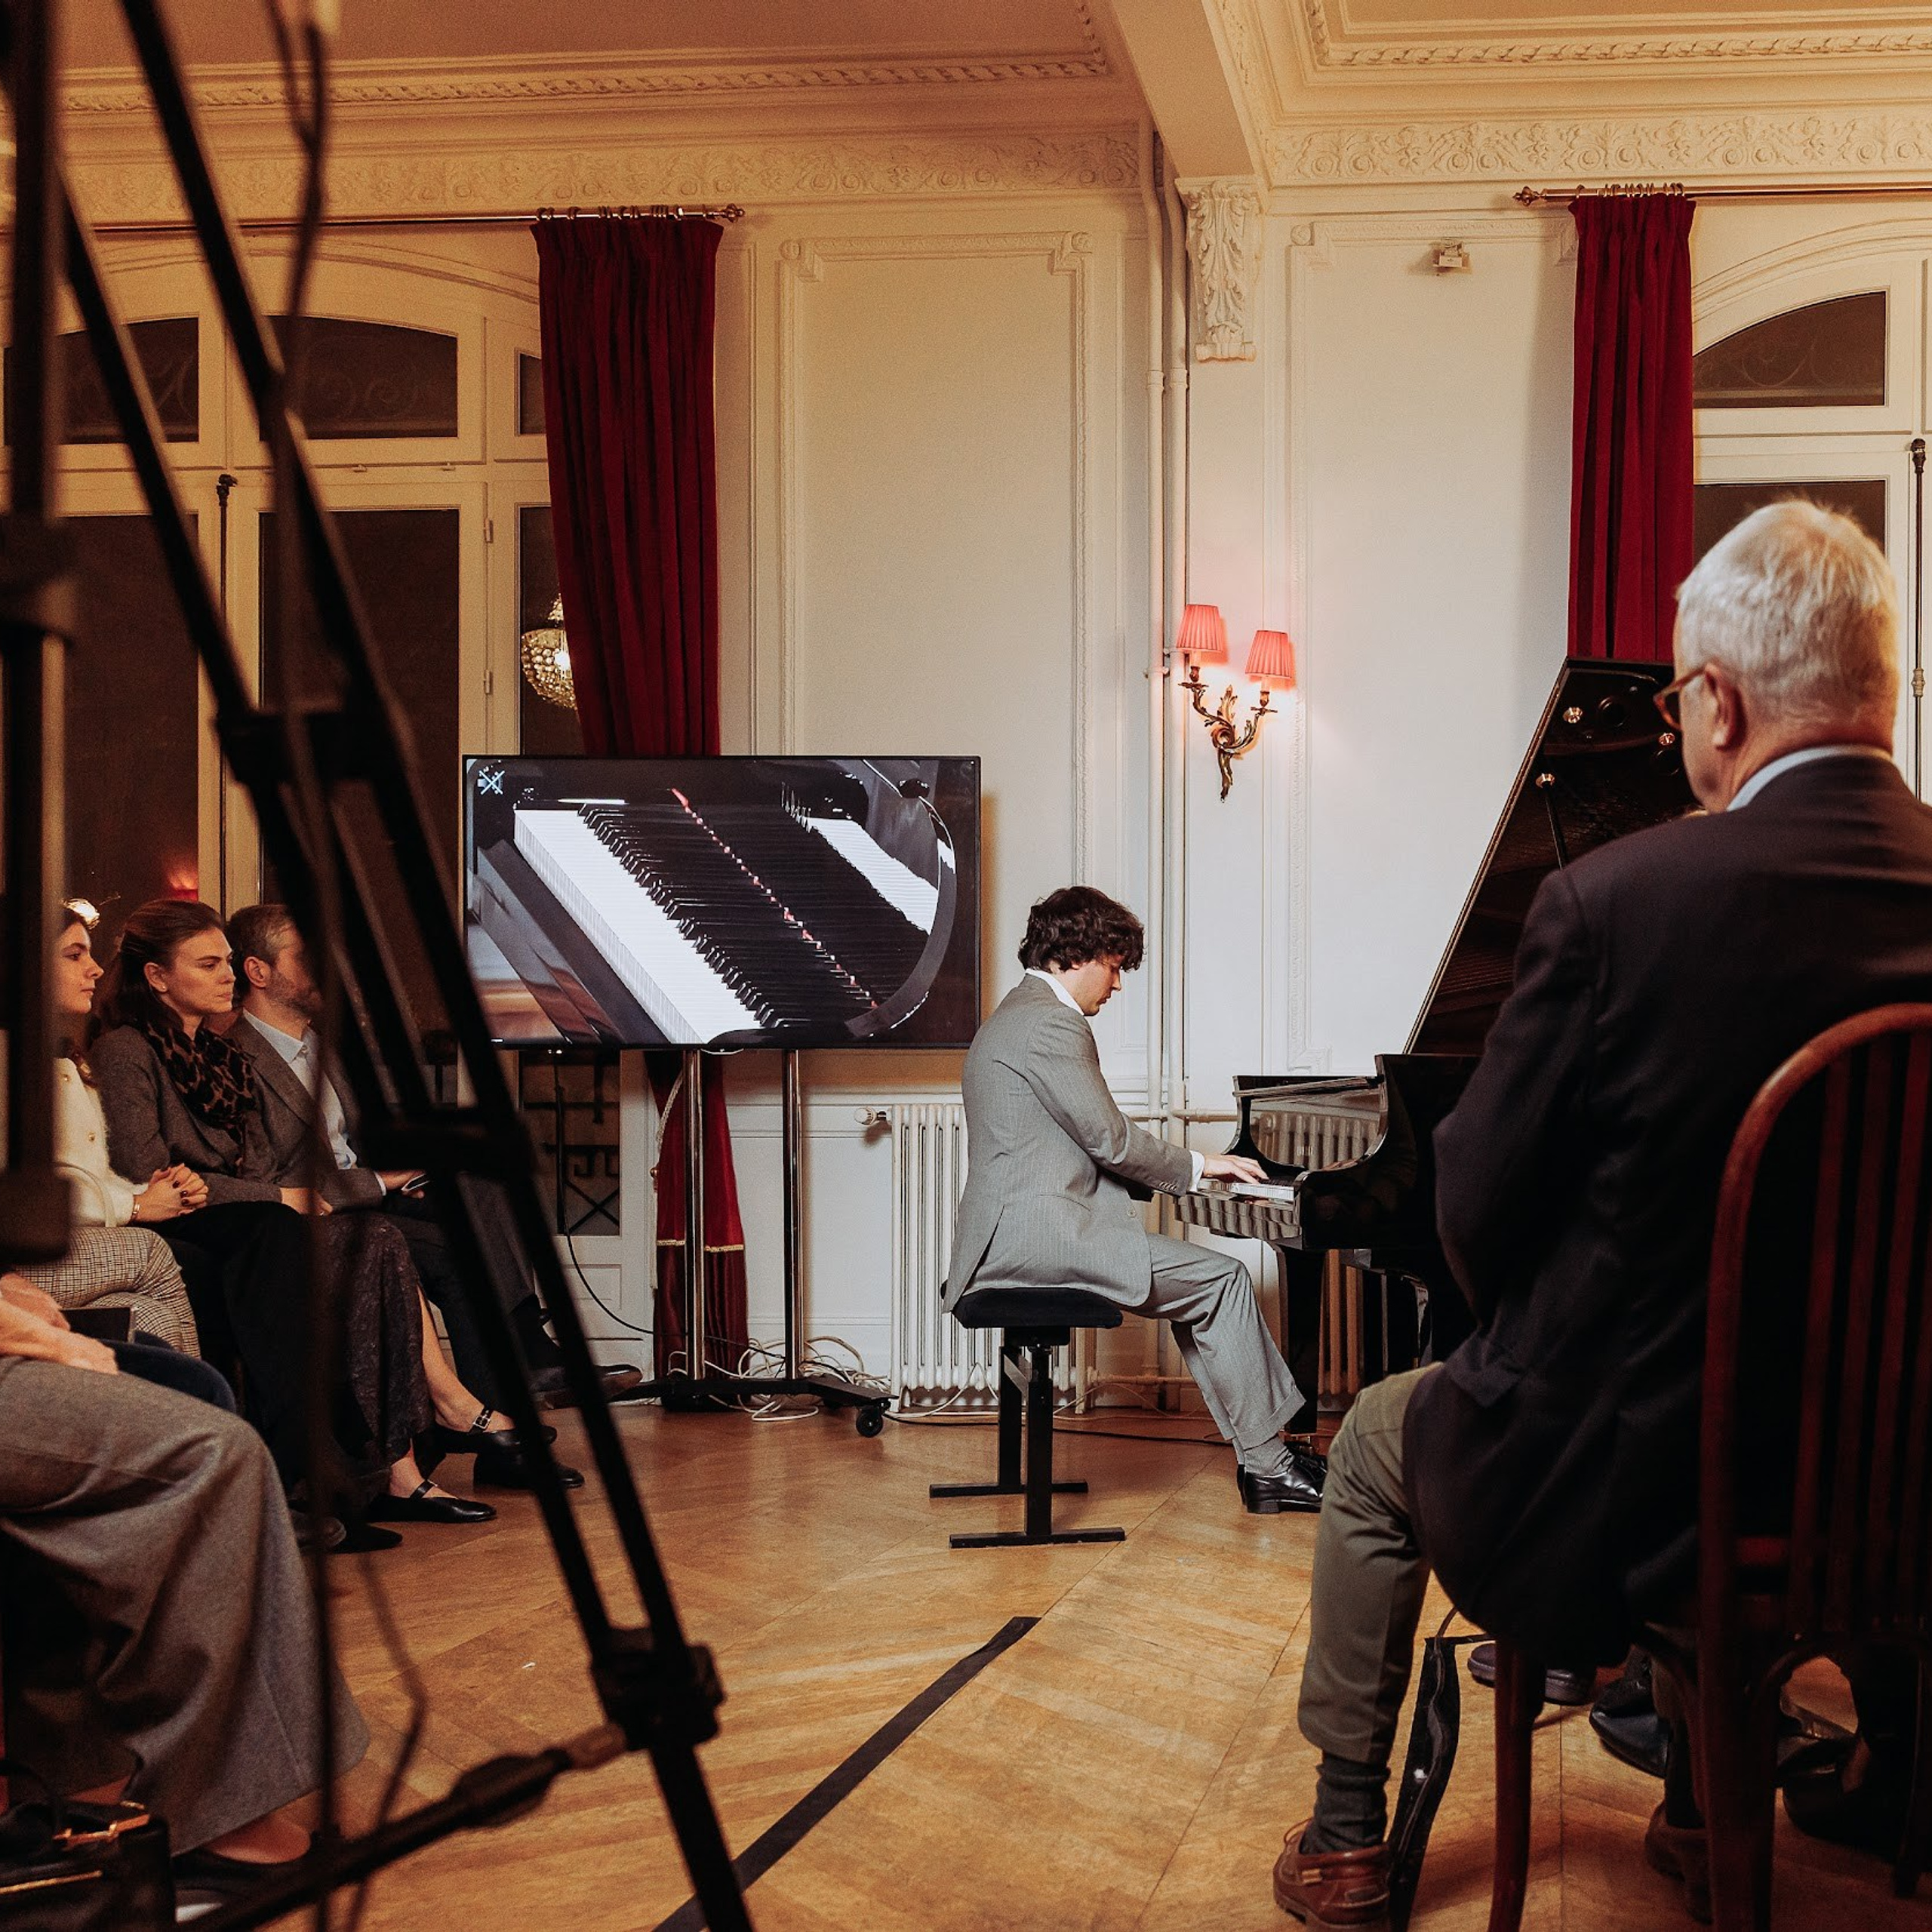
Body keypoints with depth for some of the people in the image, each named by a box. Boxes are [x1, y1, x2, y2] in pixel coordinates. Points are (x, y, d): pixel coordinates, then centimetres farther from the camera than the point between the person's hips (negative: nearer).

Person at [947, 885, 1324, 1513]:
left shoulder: (1020, 1015, 23)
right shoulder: (1051, 1023, -12)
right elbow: (1109, 1139, -15)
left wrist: (1182, 1167, 17)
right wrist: (1196, 1164, 0)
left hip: (1020, 1231, 11)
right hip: (1039, 1232, -11)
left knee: (1203, 1287, 11)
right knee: (1224, 1279, -9)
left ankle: (1260, 1458, 7)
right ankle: (1266, 1465, -3)